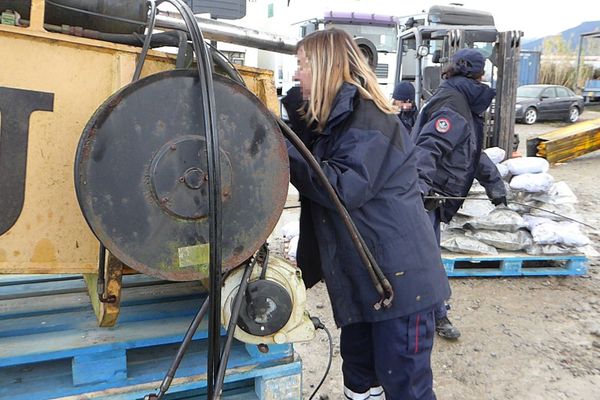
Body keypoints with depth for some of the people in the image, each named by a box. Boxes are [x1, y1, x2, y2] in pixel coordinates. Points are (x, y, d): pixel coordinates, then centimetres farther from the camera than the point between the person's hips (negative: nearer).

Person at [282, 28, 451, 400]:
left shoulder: (367, 118, -16)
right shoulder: (334, 116, 14)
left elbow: (344, 188, -25)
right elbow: (315, 171, 11)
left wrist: (283, 148, -22)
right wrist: (296, 116, -1)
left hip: (400, 277, -9)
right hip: (363, 275, 9)